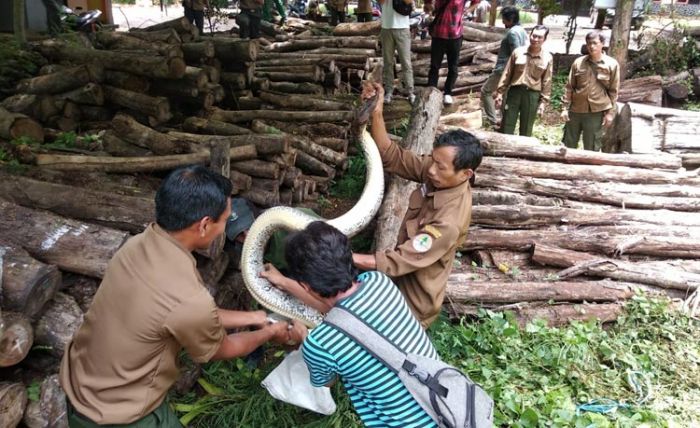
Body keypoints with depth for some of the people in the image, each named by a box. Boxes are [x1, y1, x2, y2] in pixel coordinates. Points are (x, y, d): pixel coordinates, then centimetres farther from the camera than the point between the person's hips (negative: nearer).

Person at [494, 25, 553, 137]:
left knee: (526, 131, 7)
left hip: (532, 95, 0)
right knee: (506, 127, 1)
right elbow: (507, 74, 5)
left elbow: (547, 82, 2)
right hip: (514, 92, 1)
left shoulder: (547, 58, 1)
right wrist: (500, 92, 2)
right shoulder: (518, 52, 2)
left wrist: (543, 101, -3)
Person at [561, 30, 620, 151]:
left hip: (596, 112, -2)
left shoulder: (612, 65, -1)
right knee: (568, 145, 10)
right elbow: (569, 87, 6)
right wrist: (565, 108, 1)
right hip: (575, 110, 2)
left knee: (591, 149, 5)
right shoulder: (578, 62, 3)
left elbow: (613, 91, 1)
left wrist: (610, 113, -2)